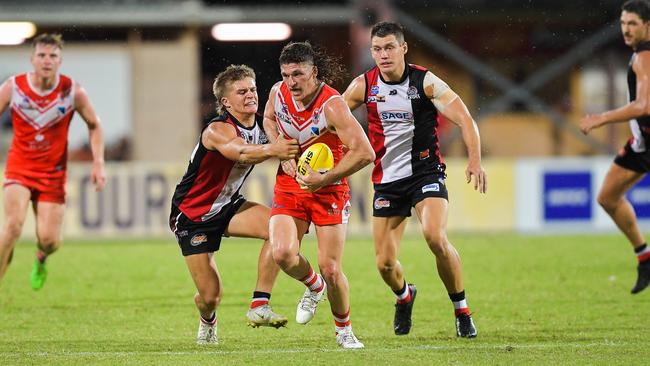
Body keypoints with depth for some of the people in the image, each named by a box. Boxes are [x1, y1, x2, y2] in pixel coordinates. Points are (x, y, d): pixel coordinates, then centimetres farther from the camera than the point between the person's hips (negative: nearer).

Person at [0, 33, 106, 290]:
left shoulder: (73, 91, -9)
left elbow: (94, 126, 5)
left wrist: (98, 163, -6)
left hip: (53, 172, 1)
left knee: (49, 240, -4)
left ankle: (40, 259, 35)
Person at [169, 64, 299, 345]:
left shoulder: (262, 125, -7)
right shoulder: (218, 130, -29)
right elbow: (239, 151, -50)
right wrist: (270, 149, -70)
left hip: (227, 206, 6)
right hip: (191, 214, -6)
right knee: (211, 296, -5)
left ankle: (259, 307, -18)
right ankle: (207, 322, 34)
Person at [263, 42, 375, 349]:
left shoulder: (332, 105, -22)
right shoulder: (278, 93, -6)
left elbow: (364, 152, -26)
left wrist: (324, 180, -25)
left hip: (329, 188, -4)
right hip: (289, 186, 4)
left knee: (330, 269, -6)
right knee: (282, 253, -19)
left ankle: (344, 331, 20)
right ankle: (314, 286, 16)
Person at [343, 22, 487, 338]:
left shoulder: (425, 81, -11)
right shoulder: (364, 85, -2)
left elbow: (464, 118, -15)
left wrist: (475, 160, -30)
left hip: (425, 172, -3)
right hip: (386, 179, 3)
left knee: (435, 237, -28)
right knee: (385, 264, -1)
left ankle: (462, 311, -10)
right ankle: (404, 297, 37)